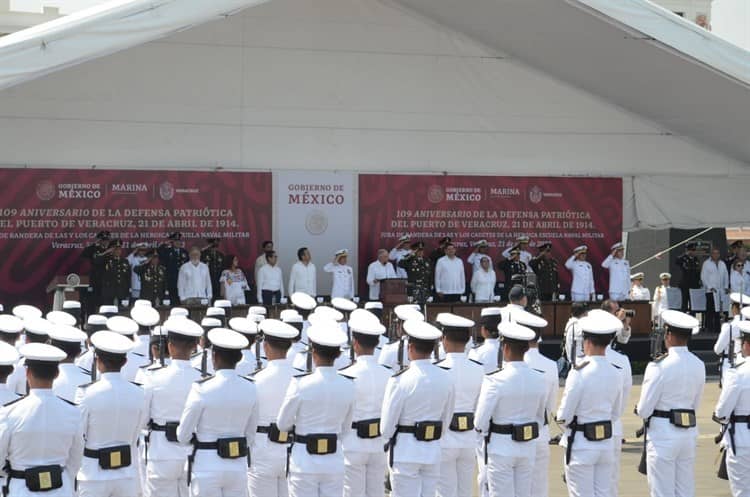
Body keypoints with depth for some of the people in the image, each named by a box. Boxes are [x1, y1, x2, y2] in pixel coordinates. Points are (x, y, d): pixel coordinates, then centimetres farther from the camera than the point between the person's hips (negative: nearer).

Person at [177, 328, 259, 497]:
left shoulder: (202, 389, -14)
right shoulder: (249, 389, -1)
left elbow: (183, 436, -6)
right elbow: (251, 434, 9)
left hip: (206, 466, -4)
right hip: (238, 467, 4)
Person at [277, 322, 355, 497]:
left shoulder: (301, 384, -14)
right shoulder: (347, 386, -3)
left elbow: (283, 424, -3)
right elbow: (345, 429, 8)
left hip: (304, 462, -3)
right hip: (334, 462, 3)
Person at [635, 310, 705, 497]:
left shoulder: (659, 367, -16)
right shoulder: (699, 366, 3)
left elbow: (644, 410, -11)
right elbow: (695, 404, 13)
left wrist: (640, 410, 10)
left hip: (662, 433, -6)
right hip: (689, 432, 6)